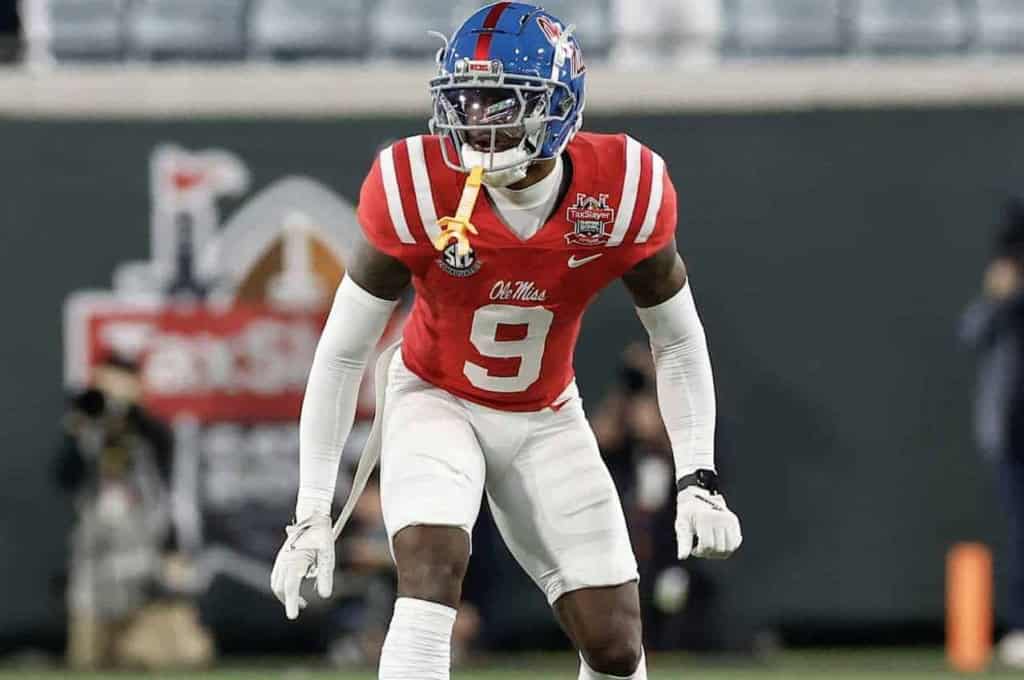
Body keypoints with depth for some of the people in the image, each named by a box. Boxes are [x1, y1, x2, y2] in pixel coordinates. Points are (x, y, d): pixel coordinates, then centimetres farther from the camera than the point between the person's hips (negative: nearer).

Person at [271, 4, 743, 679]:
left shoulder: (623, 195, -21)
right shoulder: (421, 193, -26)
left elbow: (678, 342, -3)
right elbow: (342, 353, -16)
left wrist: (698, 479, -12)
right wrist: (313, 513, -16)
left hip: (546, 419, 2)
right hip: (435, 399, -2)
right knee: (432, 566, -30)